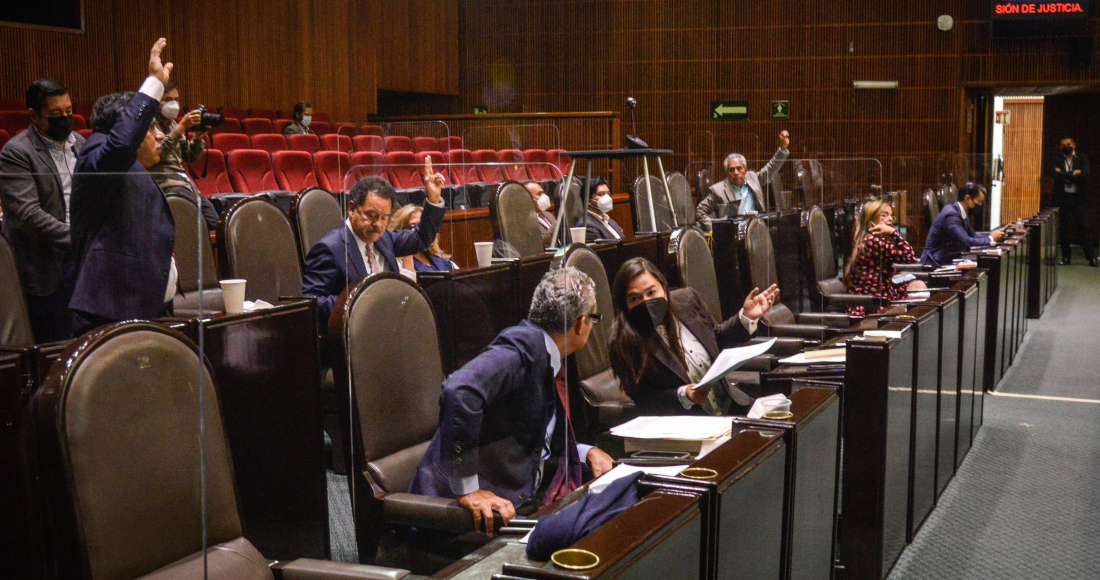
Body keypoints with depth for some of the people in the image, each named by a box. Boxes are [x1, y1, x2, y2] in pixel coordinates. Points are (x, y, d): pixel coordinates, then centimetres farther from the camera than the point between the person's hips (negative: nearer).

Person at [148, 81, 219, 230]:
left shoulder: (172, 124, 20)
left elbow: (190, 157, 18)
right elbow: (156, 153, -19)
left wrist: (198, 136, 0)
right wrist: (181, 128, -21)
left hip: (184, 180, 8)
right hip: (166, 183, -8)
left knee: (215, 223, -3)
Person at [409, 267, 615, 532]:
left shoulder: (547, 359, 15)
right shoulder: (525, 344, -15)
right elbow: (459, 391, -33)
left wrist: (587, 452, 12)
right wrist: (467, 489, -31)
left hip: (523, 499, 10)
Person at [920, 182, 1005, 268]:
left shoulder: (961, 213, 9)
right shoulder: (951, 214, -19)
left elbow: (973, 236, 15)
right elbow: (967, 241, -24)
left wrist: (992, 236, 0)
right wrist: (991, 239, -11)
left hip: (948, 260, 9)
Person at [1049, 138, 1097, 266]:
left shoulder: (1082, 159, 7)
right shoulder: (1056, 162, 9)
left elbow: (1084, 174, -9)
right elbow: (1055, 174, -10)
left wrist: (1064, 174, -8)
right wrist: (1073, 174, -12)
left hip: (1078, 198, -1)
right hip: (1062, 198, 1)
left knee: (1083, 227, -2)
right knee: (1063, 228, 3)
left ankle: (1091, 257, 2)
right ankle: (1065, 257, 9)